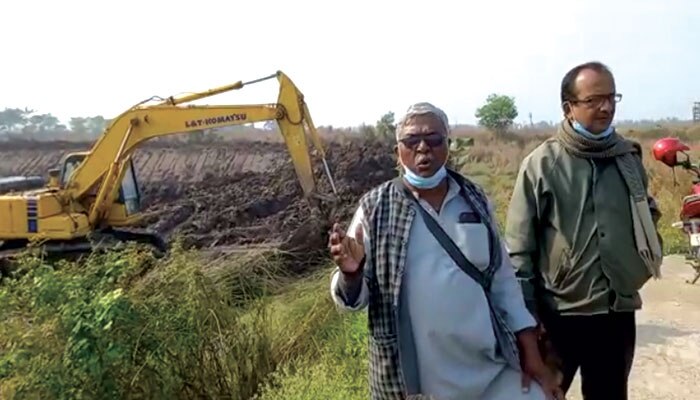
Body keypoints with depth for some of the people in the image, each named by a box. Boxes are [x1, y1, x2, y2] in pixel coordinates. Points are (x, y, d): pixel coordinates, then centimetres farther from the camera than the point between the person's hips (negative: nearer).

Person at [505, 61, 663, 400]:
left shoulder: (629, 156, 4)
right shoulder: (542, 163, -10)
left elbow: (648, 212, 21)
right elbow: (518, 247, -10)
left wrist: (648, 253, 4)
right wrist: (527, 314, -11)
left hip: (618, 312, 5)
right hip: (558, 313, -4)